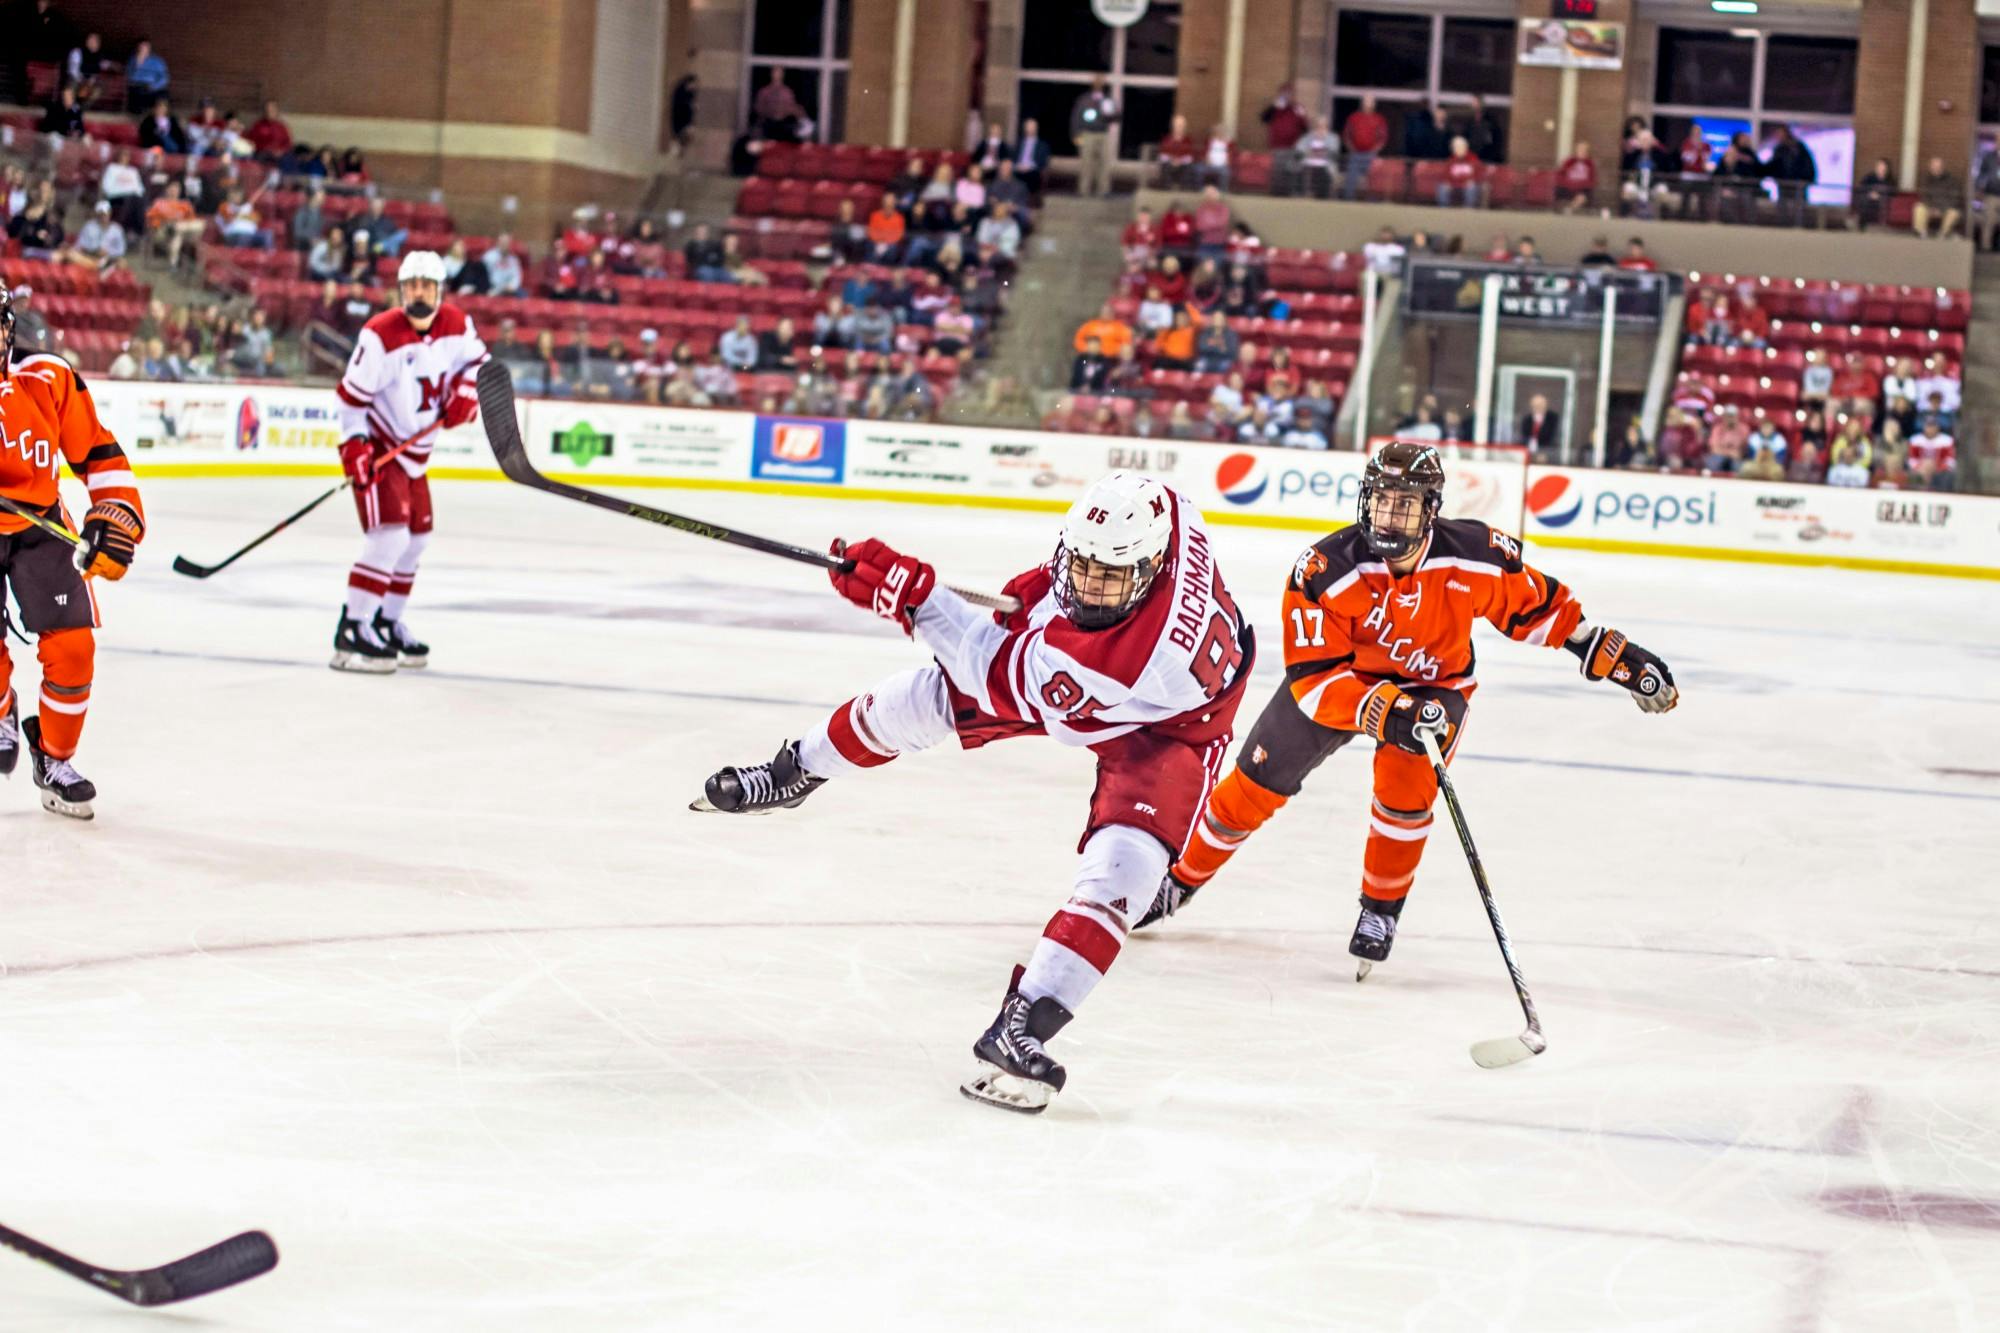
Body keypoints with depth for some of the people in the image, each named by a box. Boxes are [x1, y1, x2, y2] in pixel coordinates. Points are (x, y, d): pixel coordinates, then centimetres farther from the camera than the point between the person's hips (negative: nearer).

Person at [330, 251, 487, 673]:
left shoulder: (457, 326, -4)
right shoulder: (381, 335, -22)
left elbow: (474, 359, 15)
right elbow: (352, 392, -17)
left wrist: (465, 392, -3)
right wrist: (354, 445, -23)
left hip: (415, 448, 8)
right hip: (376, 447, -8)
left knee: (417, 537, 15)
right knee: (389, 534, -20)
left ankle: (387, 622, 30)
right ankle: (353, 631, -21)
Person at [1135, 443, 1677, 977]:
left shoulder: (1474, 556, -28)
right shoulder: (1324, 570, -33)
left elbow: (1537, 605, -9)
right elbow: (1313, 677, -32)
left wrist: (1615, 656, -10)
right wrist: (1384, 711, -46)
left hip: (1433, 684, 0)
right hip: (1337, 679, 0)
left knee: (1406, 787, -22)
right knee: (1256, 784, 2)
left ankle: (1381, 912, 2)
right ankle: (1181, 881, 25)